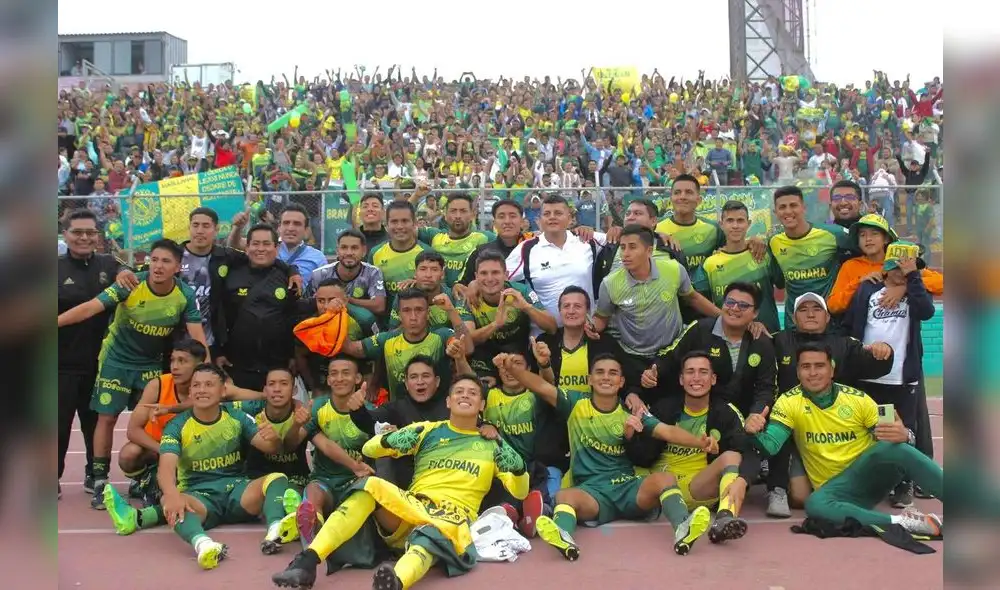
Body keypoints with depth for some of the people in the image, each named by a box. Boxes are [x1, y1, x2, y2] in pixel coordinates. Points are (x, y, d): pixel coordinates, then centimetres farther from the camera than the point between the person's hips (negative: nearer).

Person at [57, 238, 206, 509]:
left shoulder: (186, 296, -16)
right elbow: (90, 308, -27)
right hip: (116, 359, -2)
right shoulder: (131, 285, -22)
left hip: (152, 364, 2)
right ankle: (100, 483, 12)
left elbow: (198, 337, -15)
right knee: (107, 418, 0)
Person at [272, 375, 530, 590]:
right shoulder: (428, 430, 17)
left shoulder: (491, 443, 15)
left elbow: (519, 492, 9)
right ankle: (307, 561, -38)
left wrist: (517, 466, -14)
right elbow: (369, 449, 13)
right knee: (371, 485, -27)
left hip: (453, 517, -2)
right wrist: (390, 440, -11)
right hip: (412, 506, 3)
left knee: (432, 534, -39)